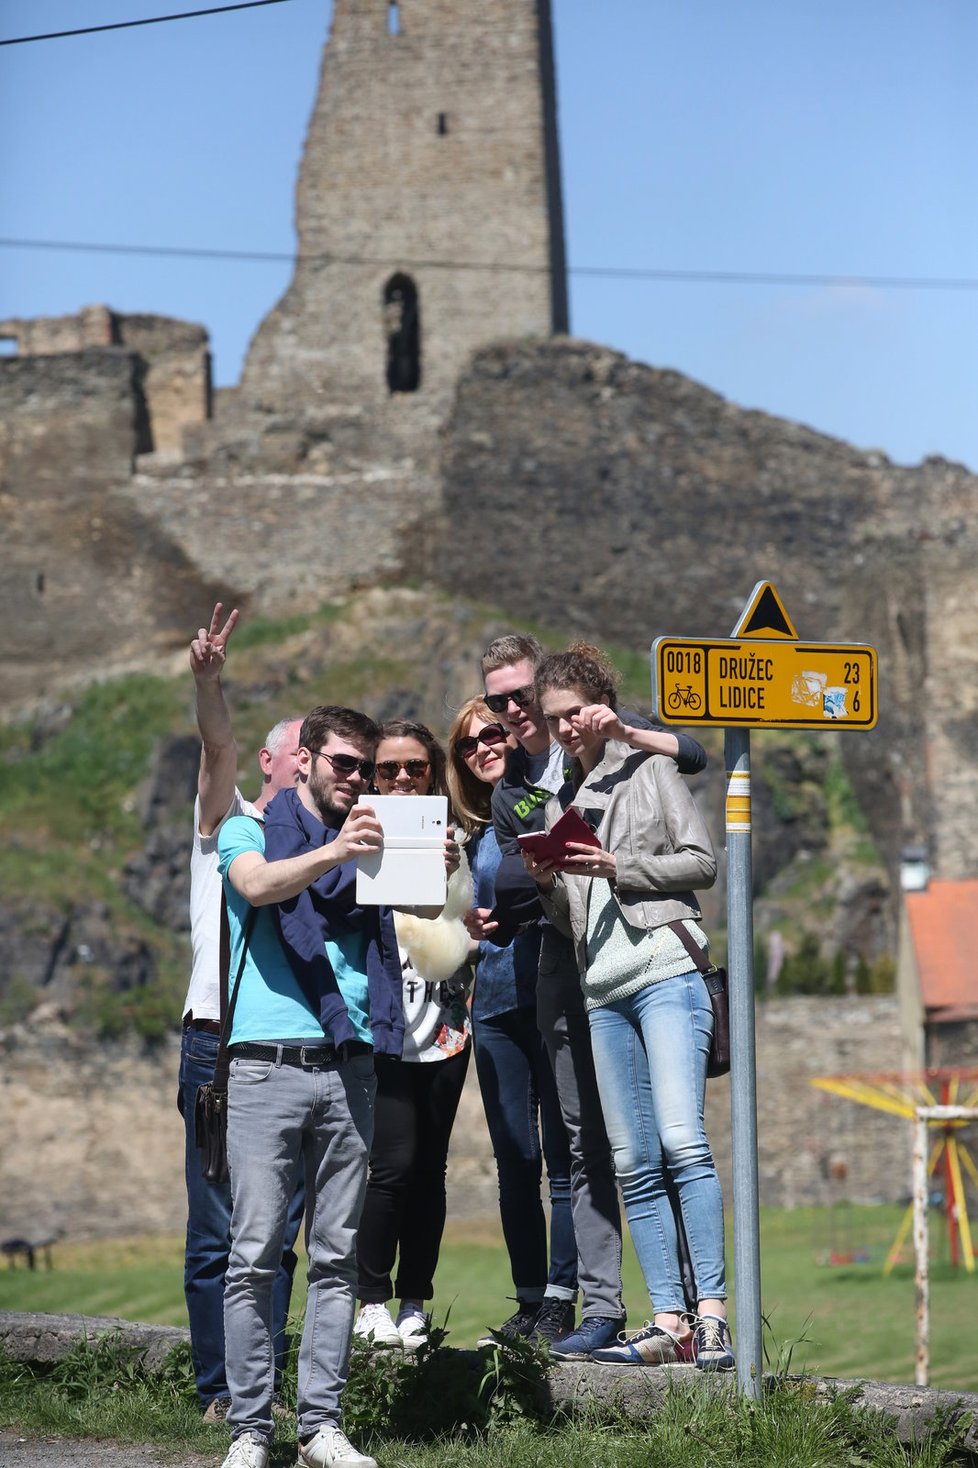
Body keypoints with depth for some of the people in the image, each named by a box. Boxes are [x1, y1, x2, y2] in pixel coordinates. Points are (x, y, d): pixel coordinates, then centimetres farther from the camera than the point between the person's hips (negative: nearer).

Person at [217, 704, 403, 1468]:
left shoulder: (368, 839, 20)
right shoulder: (250, 831, 11)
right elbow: (259, 886, -12)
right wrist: (335, 852, -29)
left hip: (348, 1065, 4)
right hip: (268, 1061, -3)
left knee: (337, 1256, 2)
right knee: (255, 1254, -6)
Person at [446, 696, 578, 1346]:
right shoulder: (479, 836, 17)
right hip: (496, 1004, 6)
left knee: (562, 1157, -5)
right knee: (515, 1160, 6)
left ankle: (560, 1300, -4)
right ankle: (529, 1300, 11)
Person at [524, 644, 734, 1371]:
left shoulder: (649, 770, 8)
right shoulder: (561, 802, 23)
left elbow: (701, 861, 0)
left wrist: (617, 867, -10)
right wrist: (547, 882, 2)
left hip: (666, 970, -6)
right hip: (604, 991, 6)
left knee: (682, 1140, -18)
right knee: (633, 1165, -1)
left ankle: (711, 1312, -20)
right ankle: (668, 1320, -2)